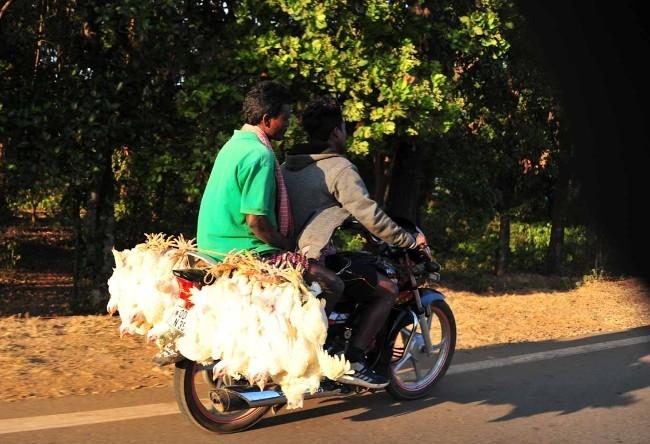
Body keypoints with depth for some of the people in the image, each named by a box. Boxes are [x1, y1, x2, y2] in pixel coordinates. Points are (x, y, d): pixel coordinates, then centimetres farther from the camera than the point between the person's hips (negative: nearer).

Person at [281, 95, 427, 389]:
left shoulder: (287, 165, 15)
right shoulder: (339, 168, -10)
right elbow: (370, 216, -15)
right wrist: (410, 241, -3)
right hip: (315, 261, -10)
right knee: (387, 289, -1)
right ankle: (353, 362, -8)